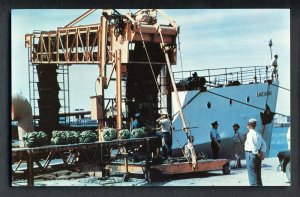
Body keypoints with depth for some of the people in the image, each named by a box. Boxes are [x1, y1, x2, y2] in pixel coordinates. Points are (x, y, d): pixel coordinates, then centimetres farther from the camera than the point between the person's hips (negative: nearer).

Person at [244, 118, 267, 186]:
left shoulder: (250, 134, -13)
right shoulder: (258, 134, 13)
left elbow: (252, 145, -24)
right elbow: (264, 144, 14)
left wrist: (257, 153, -17)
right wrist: (262, 152, 4)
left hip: (251, 154, -8)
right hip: (258, 155, 8)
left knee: (252, 175, -4)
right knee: (258, 175, 16)